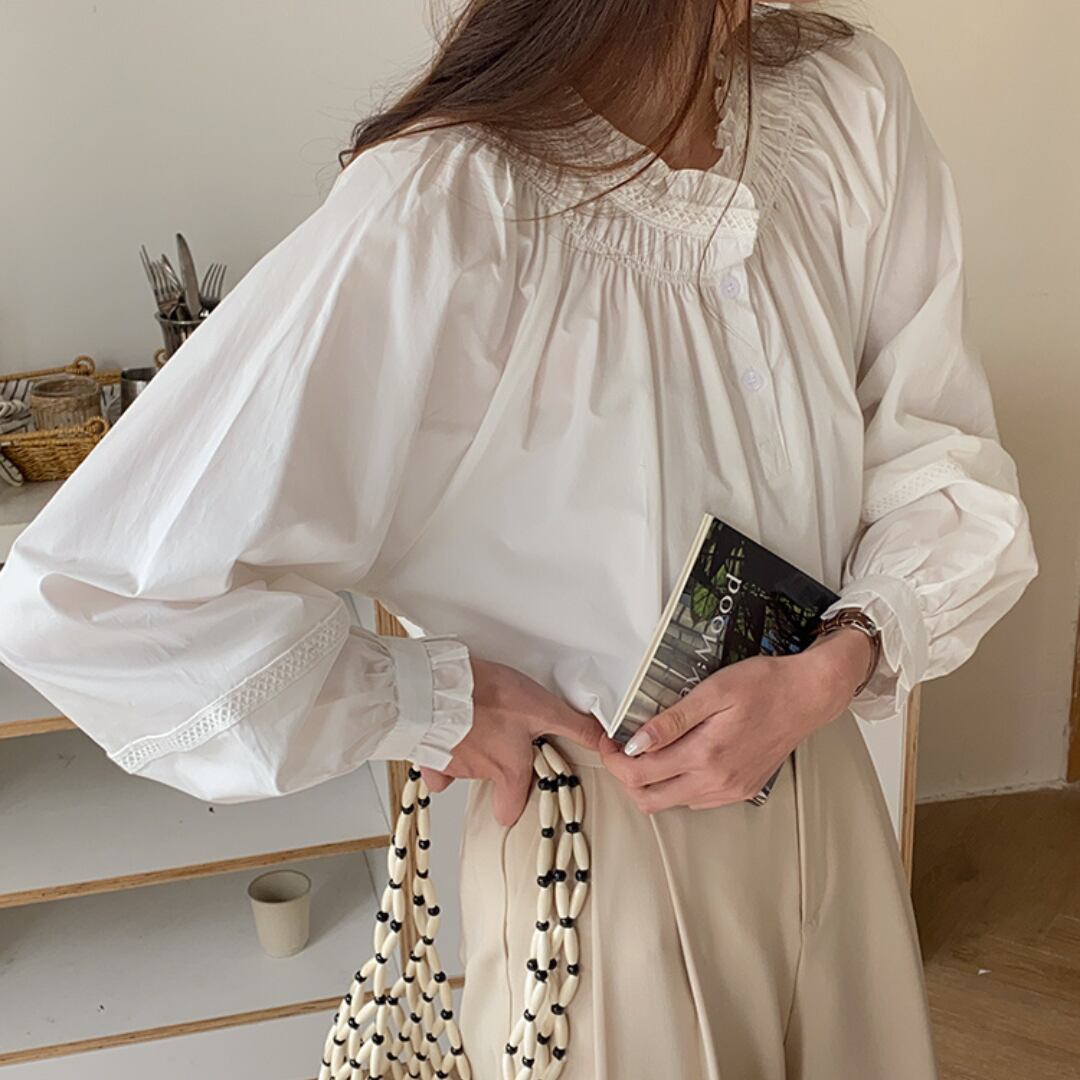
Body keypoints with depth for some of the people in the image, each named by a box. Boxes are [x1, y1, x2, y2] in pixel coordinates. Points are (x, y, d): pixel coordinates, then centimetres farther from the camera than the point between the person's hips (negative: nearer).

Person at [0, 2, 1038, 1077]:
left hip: (828, 794, 6)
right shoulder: (442, 214, -26)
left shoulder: (848, 96, -8)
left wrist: (841, 664, -19)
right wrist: (425, 706, -18)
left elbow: (941, 455, -1)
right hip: (607, 853, -5)